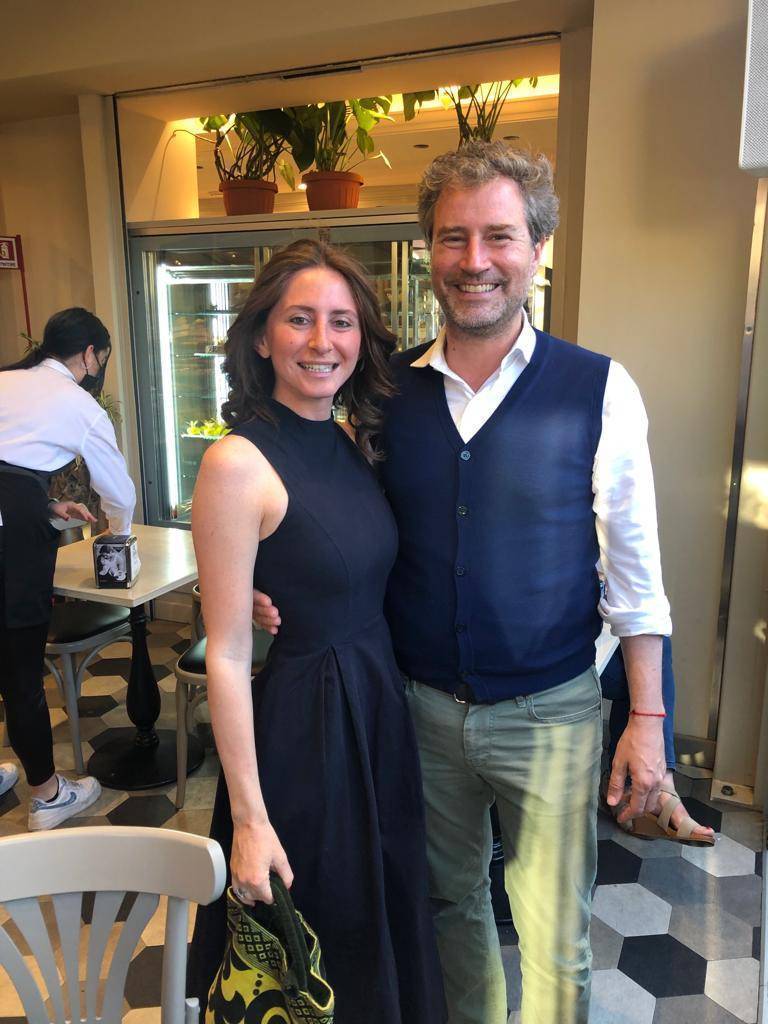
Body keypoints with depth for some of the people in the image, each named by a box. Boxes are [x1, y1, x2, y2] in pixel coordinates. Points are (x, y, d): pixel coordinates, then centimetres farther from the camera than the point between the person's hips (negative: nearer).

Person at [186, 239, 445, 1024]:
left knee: (389, 912, 27)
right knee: (317, 936, 18)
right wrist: (249, 818, -16)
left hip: (379, 705, 7)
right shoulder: (238, 464, -20)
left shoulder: (351, 447, 2)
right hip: (301, 723, -7)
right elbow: (226, 654, -19)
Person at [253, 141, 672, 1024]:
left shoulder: (598, 390, -11)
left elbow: (632, 566, -6)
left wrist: (647, 715, -6)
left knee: (556, 945, 13)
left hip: (549, 712, -3)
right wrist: (278, 590, -11)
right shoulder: (386, 390, -3)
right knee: (449, 900, 25)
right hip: (423, 703, 3)